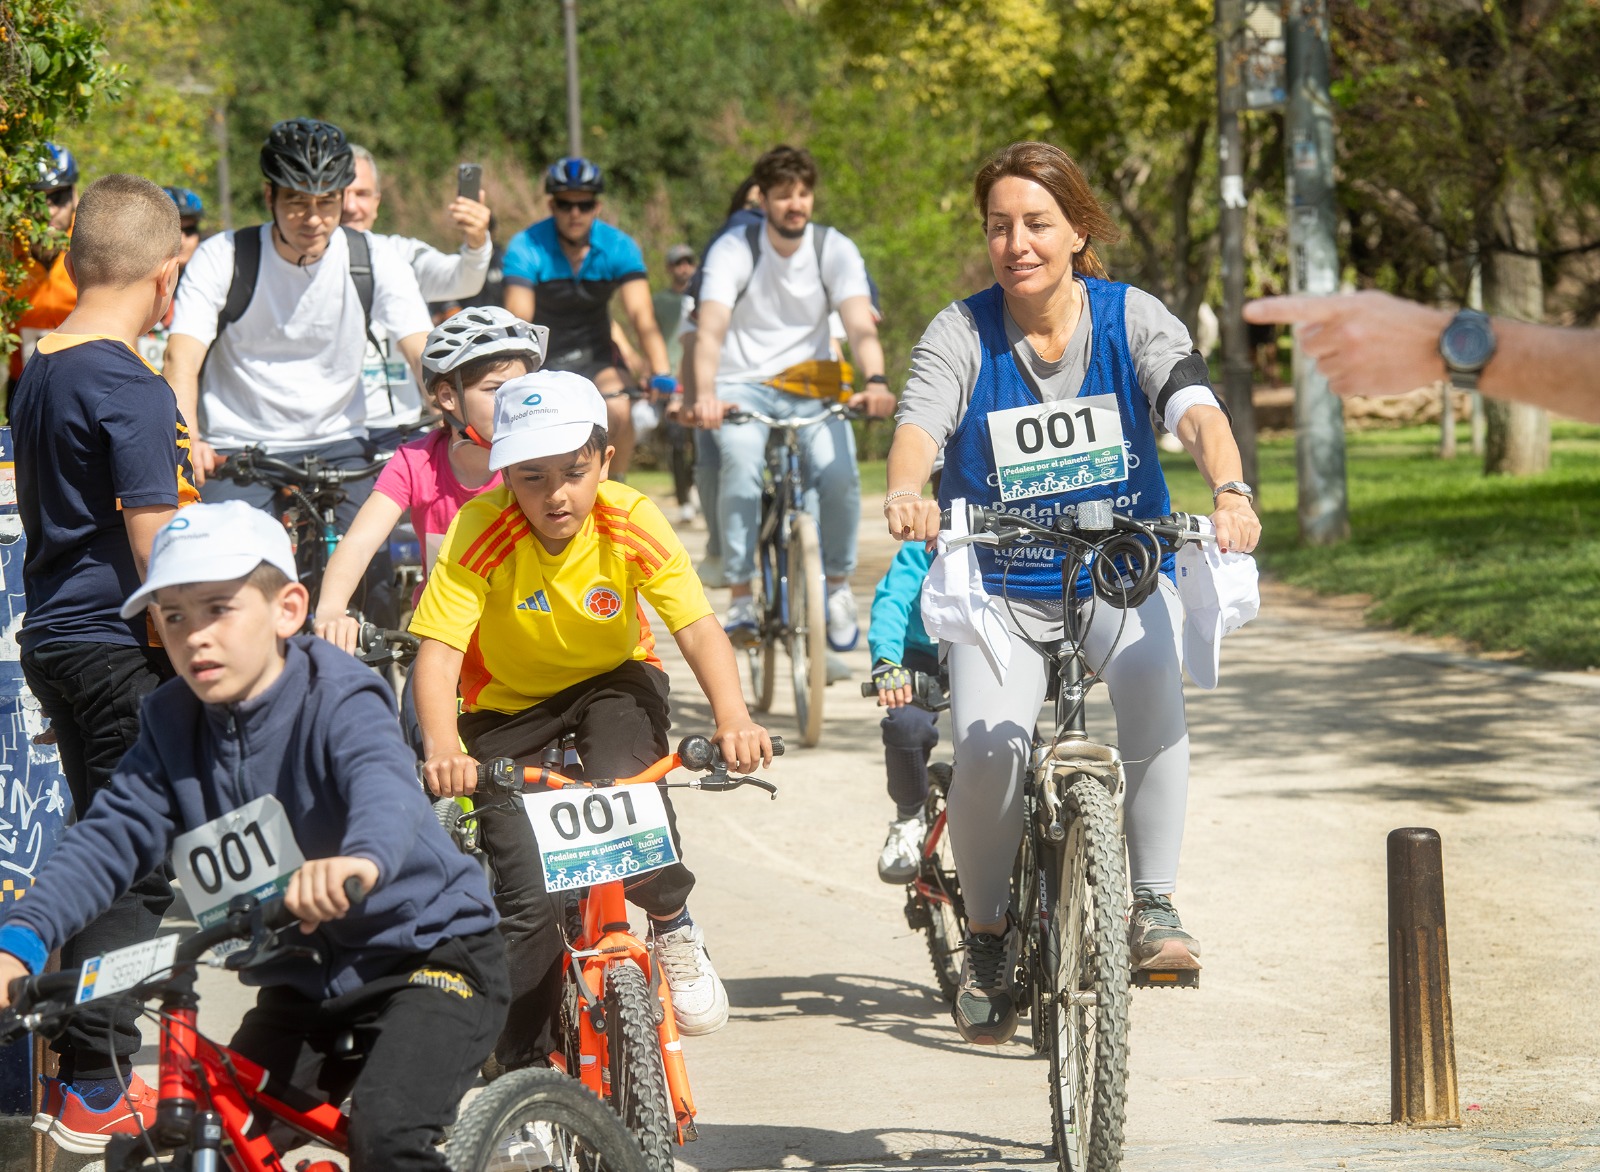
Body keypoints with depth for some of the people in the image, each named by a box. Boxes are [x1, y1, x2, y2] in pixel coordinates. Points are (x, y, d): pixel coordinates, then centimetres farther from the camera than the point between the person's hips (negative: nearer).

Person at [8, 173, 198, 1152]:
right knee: (140, 866, -4)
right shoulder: (133, 391, -18)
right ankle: (92, 1089, -4)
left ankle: (93, 1064, 23)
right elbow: (154, 548, -20)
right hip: (121, 651, -9)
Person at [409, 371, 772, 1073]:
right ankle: (524, 1068, 4)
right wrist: (442, 747, -51)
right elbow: (437, 651, -32)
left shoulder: (631, 523, -22)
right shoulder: (480, 534, -26)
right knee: (525, 901, -12)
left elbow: (698, 625, -26)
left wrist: (732, 715, -45)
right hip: (507, 705, -1)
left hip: (612, 681, 1)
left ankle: (673, 928, -2)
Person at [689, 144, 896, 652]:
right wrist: (704, 394, -44)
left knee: (839, 472, -25)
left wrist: (875, 381, -41)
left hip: (812, 387, 2)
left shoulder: (835, 250, -5)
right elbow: (711, 328, -24)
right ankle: (740, 599, -24)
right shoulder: (733, 250, -10)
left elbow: (860, 325, -19)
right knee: (742, 465, -32)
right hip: (743, 385, -2)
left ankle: (838, 584, 0)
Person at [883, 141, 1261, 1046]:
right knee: (987, 746, -25)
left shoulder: (1134, 319, -5)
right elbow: (920, 425, -22)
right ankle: (988, 939, 1)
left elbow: (1195, 408, -20)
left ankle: (1154, 906, -24)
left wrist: (1230, 490, -42)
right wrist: (905, 494, -46)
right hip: (1000, 588, 0)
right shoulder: (960, 334, -5)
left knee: (1154, 679, -34)